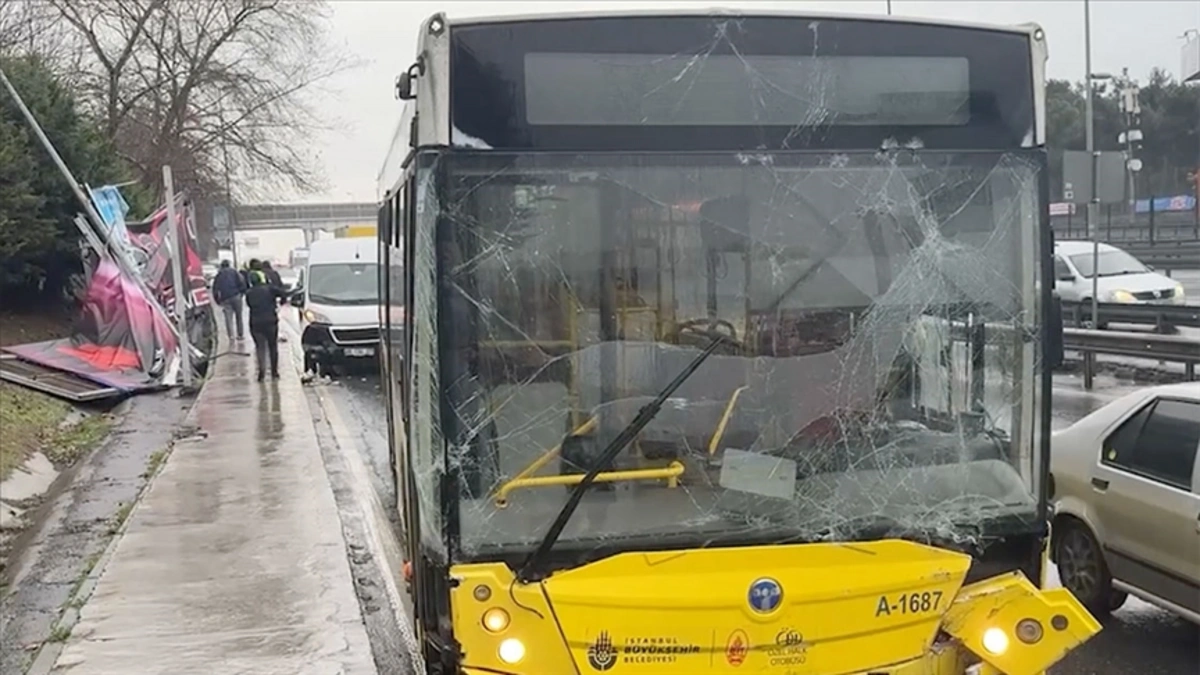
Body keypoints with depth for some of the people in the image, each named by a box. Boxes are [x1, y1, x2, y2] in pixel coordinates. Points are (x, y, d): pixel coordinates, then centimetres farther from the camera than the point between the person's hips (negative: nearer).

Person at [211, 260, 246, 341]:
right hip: (236, 296, -1)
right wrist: (242, 292, 6)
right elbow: (241, 283, -4)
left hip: (225, 299, 1)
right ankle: (240, 334, 10)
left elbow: (215, 289, 8)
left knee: (228, 317, 1)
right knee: (238, 316, 9)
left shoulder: (218, 275, 13)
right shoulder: (233, 272, 7)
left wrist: (218, 300, 13)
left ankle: (231, 336, -9)